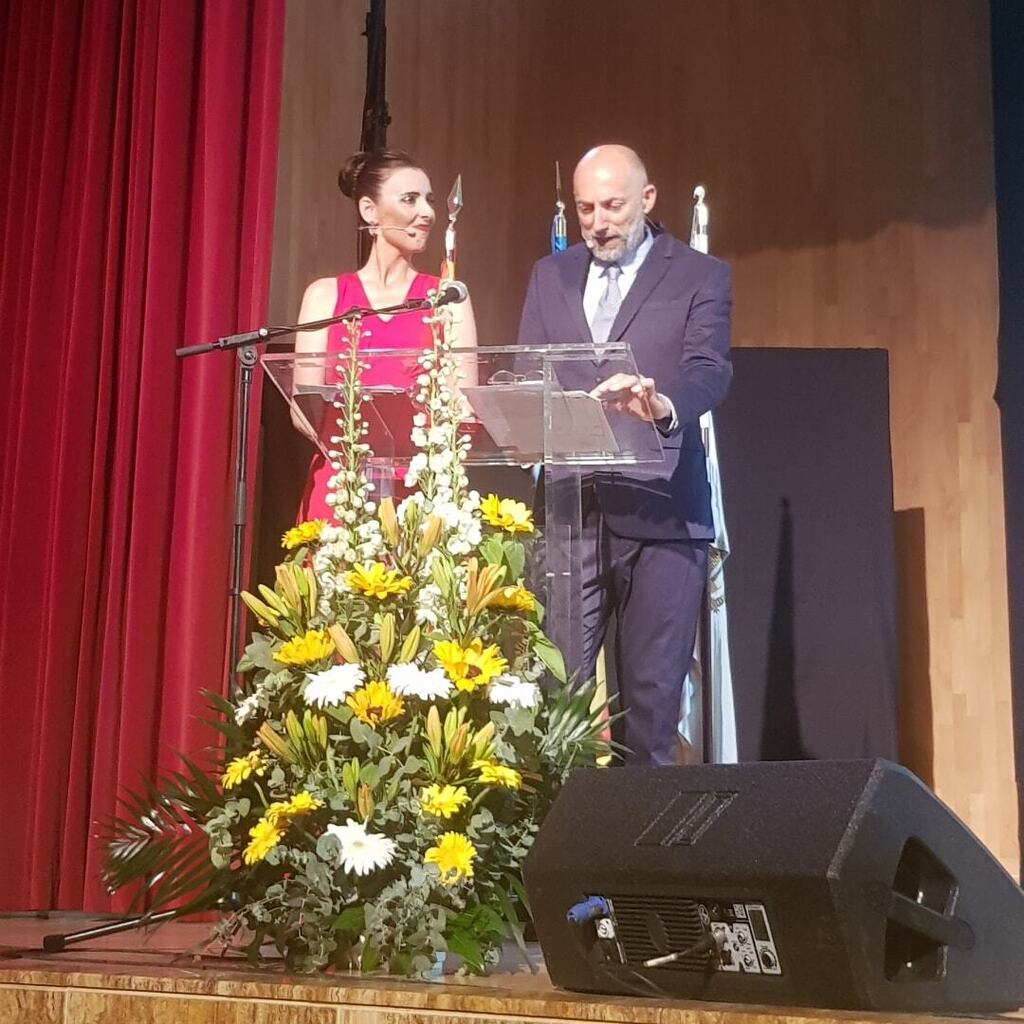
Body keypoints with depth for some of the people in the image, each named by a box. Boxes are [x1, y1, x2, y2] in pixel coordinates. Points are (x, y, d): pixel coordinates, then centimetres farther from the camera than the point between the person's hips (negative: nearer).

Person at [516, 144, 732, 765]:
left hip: (659, 512, -3)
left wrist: (663, 405, -33)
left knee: (652, 693, 2)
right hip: (569, 507, 3)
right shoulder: (550, 277, 17)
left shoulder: (700, 276, 5)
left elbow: (710, 371, -10)